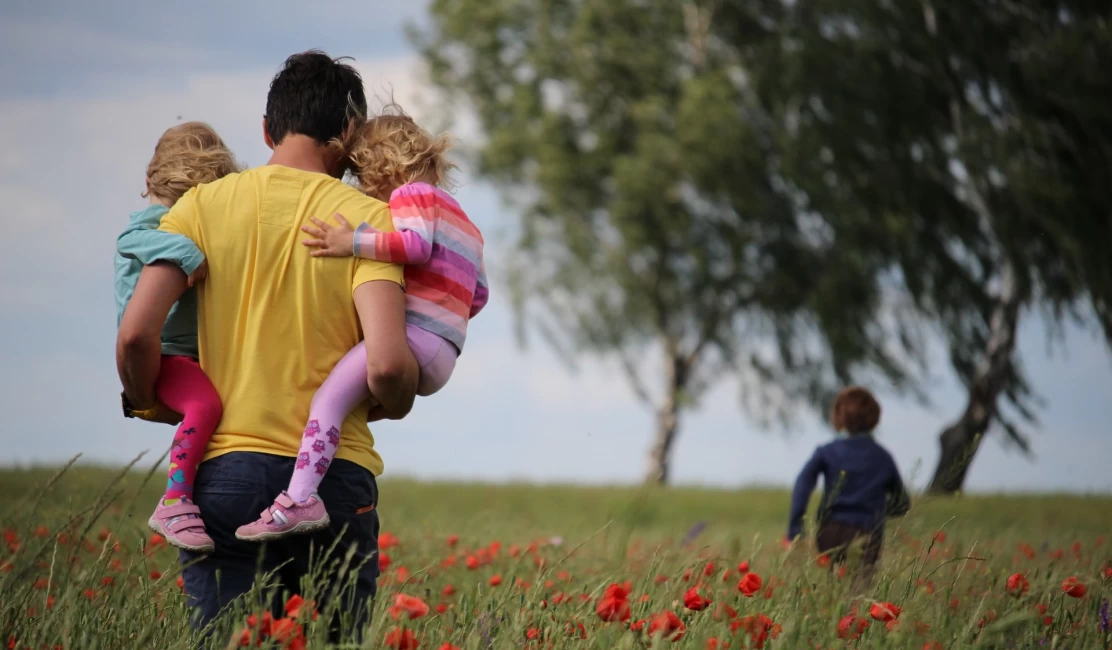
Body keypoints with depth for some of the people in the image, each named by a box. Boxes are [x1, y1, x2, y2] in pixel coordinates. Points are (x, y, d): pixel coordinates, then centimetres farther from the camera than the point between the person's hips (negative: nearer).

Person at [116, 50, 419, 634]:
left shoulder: (204, 204, 4)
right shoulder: (367, 218, -1)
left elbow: (136, 334, -6)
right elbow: (386, 365, -13)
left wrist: (150, 405, 14)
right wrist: (397, 406, 9)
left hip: (224, 471, 1)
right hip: (334, 476, -1)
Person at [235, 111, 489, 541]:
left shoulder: (412, 193, 3)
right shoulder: (461, 220, 31)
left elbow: (416, 243, -18)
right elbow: (479, 294, 29)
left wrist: (353, 243, -21)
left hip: (413, 335, -11)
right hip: (443, 354, 11)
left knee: (330, 396, -23)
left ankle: (299, 499, -40)